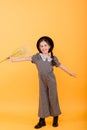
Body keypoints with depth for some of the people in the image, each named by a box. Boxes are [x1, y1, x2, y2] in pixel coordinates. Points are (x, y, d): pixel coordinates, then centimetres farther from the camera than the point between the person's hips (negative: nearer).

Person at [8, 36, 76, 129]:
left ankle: (55, 118, 24)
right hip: (42, 82, 1)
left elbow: (61, 66, 6)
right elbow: (26, 58, -5)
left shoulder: (53, 58, -2)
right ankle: (42, 120, 15)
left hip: (51, 81, -1)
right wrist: (14, 60, -10)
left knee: (53, 98, 6)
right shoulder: (37, 57, -2)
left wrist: (70, 73, 13)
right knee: (43, 99, 6)